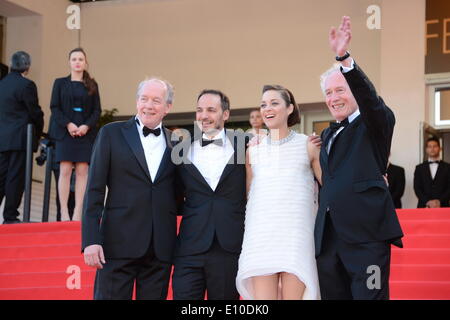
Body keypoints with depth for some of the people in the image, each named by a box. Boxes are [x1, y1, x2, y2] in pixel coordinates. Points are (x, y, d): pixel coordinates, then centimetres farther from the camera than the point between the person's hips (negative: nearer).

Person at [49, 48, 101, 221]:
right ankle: (64, 212, -6)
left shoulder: (92, 85, 12)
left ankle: (78, 212, -3)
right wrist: (68, 124, -12)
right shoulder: (60, 83, 10)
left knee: (82, 171, -4)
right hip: (65, 132, -1)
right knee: (65, 171, -6)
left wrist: (87, 126, -11)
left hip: (86, 133, 1)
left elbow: (97, 110, 7)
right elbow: (54, 107, 3)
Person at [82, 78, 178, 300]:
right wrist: (90, 240, -8)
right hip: (119, 244, -3)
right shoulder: (112, 134, 4)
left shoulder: (175, 142, 11)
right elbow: (94, 190, 0)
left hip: (161, 248, 3)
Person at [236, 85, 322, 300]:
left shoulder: (308, 146, 7)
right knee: (262, 296, -6)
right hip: (261, 236, 2)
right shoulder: (253, 150, 13)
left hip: (297, 235, -2)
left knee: (293, 296, -5)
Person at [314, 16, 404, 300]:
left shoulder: (375, 124, 4)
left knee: (369, 295, -11)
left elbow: (369, 96, -17)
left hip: (366, 235, -7)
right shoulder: (327, 135, 24)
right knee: (332, 294, 7)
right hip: (328, 239, 7)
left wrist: (344, 58, -29)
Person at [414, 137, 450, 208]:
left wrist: (440, 201, -13)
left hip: (442, 206, -1)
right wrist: (427, 202, -11)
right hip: (424, 207, 1)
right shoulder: (419, 168, 13)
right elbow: (417, 188, 4)